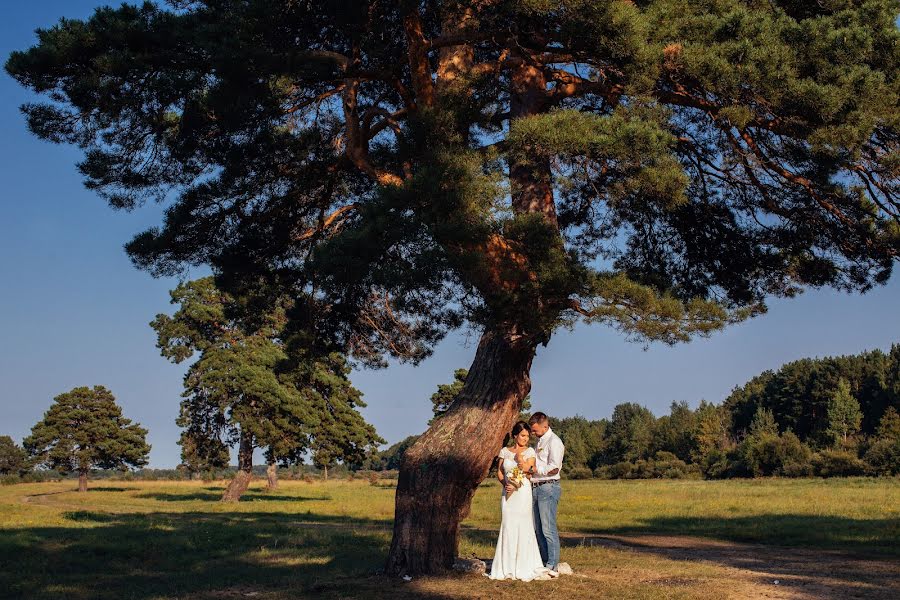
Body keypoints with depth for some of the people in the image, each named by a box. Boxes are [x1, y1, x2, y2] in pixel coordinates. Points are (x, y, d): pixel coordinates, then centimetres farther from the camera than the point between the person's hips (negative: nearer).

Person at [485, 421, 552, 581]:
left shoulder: (529, 451, 2)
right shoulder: (504, 451, 8)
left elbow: (526, 468, -11)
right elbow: (499, 471, 8)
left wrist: (519, 453, -7)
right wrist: (506, 484, -8)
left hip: (523, 492, -2)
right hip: (508, 492, 2)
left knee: (523, 527, -4)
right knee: (507, 527, 3)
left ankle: (524, 566, 3)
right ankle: (507, 567, 9)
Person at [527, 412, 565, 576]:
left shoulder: (554, 442, -10)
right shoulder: (539, 441, 18)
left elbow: (554, 469, -20)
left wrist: (531, 468, -21)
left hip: (548, 487, -9)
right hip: (536, 487, 9)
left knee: (548, 529, -9)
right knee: (538, 529, 11)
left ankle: (552, 567, -6)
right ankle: (543, 563, 18)